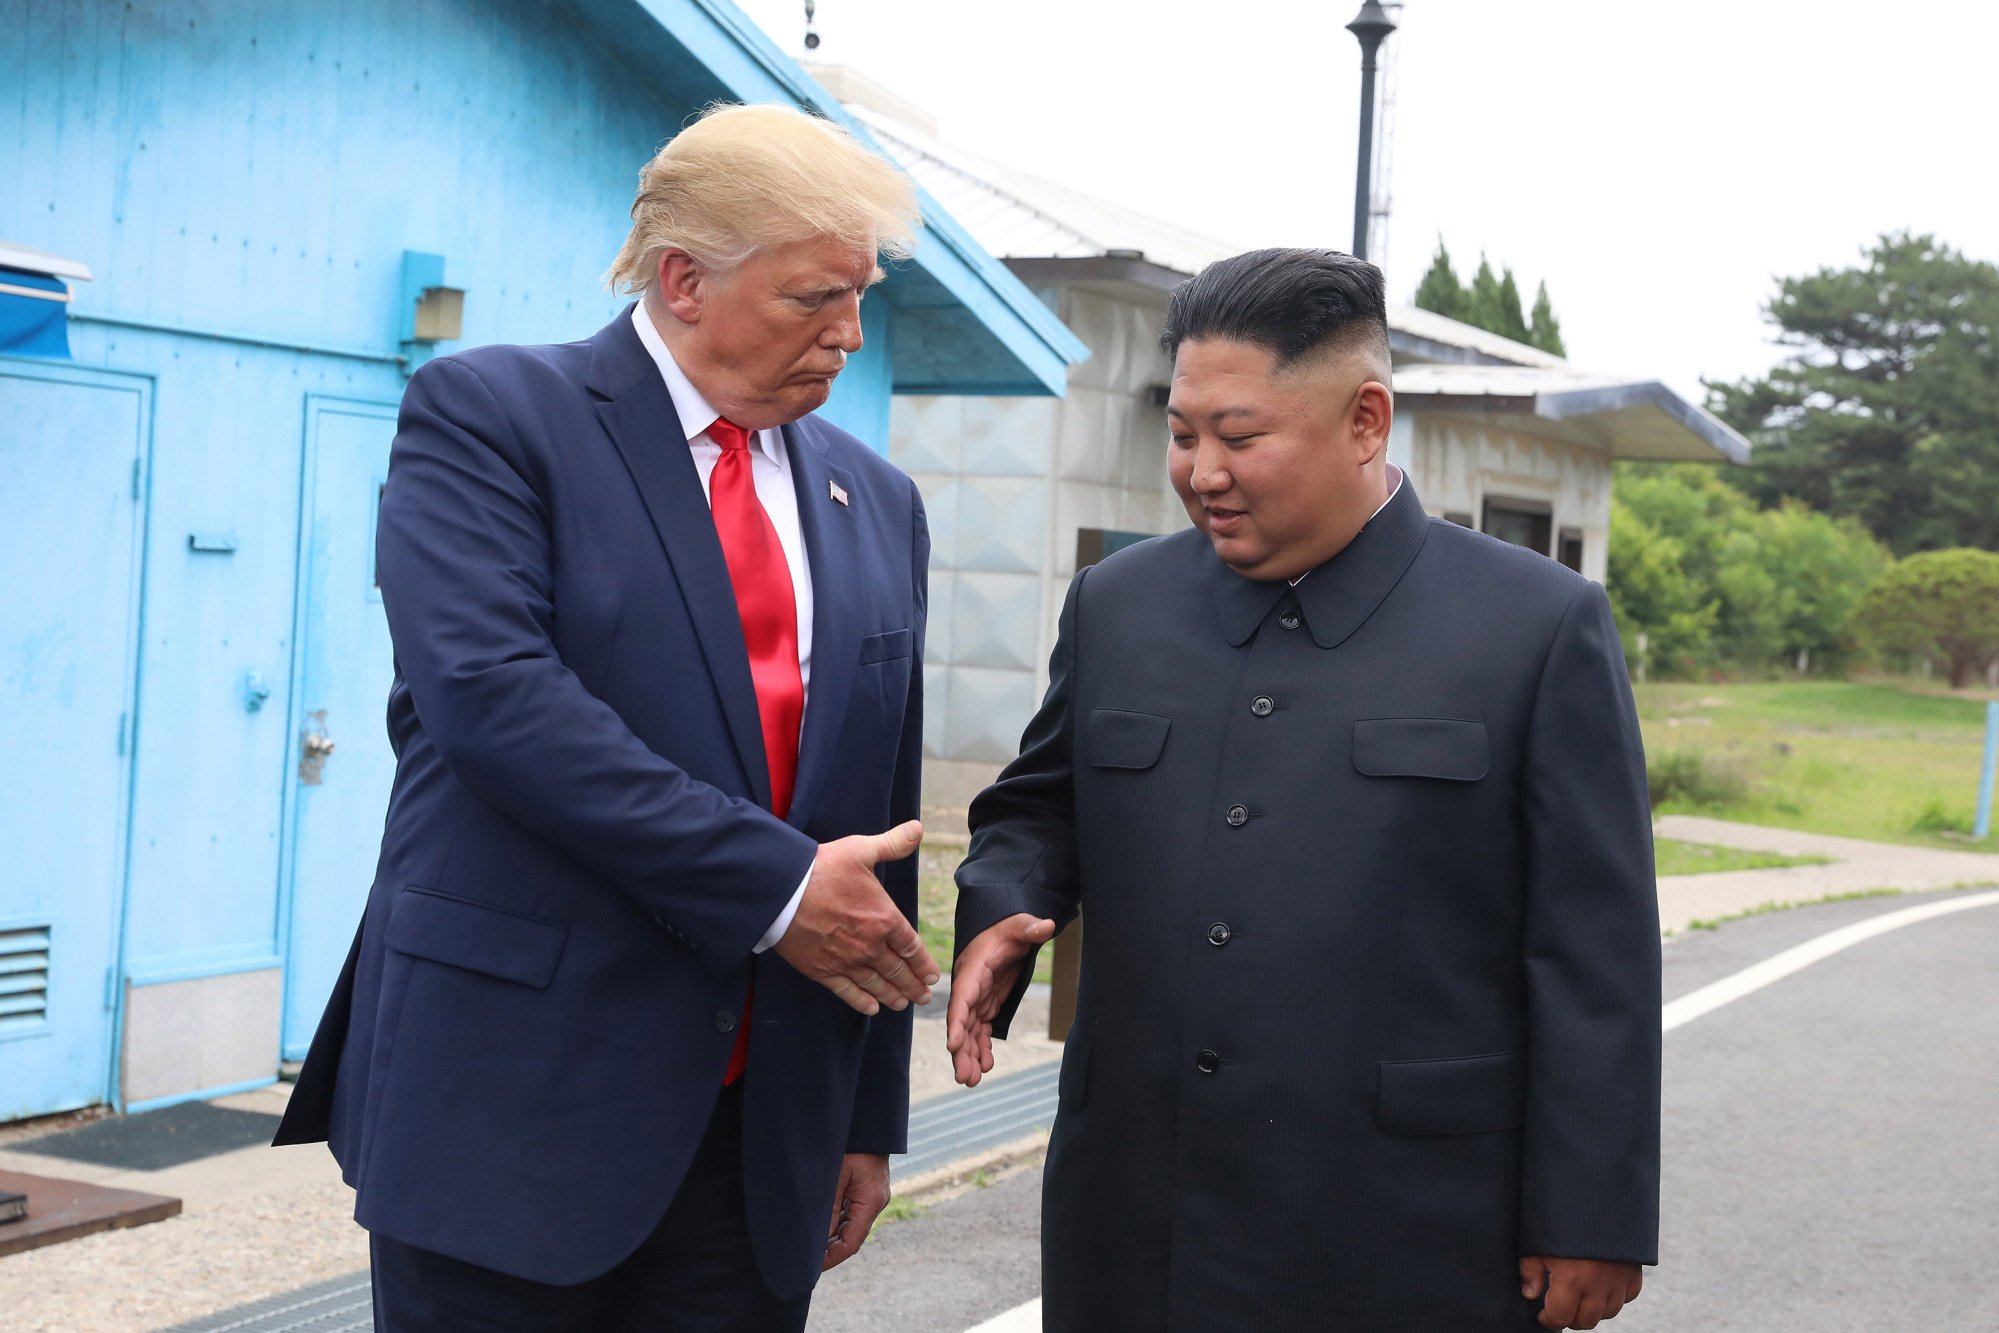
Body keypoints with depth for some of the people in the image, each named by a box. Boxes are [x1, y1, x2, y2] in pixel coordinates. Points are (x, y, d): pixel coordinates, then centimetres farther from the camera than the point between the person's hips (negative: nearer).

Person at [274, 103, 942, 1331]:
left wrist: (872, 1118, 13)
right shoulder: (488, 413, -3)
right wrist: (773, 885, -19)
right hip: (512, 1094, -4)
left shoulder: (877, 504, 12)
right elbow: (489, 690, -19)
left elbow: (882, 828, 14)